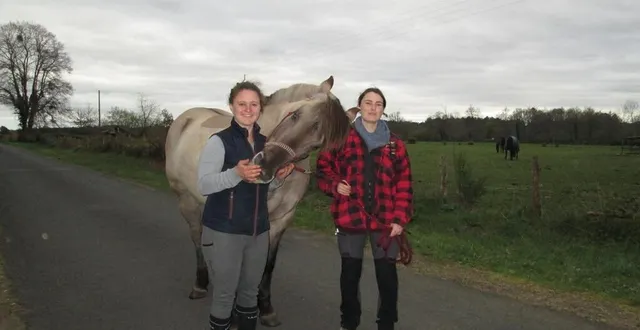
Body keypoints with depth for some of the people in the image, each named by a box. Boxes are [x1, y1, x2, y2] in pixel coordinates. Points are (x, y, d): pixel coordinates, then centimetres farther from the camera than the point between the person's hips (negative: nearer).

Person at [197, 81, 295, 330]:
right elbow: (203, 185, -19)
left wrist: (280, 177, -6)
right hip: (223, 231, -5)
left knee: (250, 292, 19)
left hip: (258, 230, 5)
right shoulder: (219, 141, -11)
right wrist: (236, 173, -33)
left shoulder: (266, 143, 6)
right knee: (224, 295, 6)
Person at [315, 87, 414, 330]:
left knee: (387, 273, 6)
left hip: (384, 219, 1)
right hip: (350, 216, 0)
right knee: (350, 272, 13)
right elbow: (323, 168, 6)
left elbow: (404, 184, 3)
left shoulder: (394, 144, 4)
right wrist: (335, 185, -14)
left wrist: (400, 218, -5)